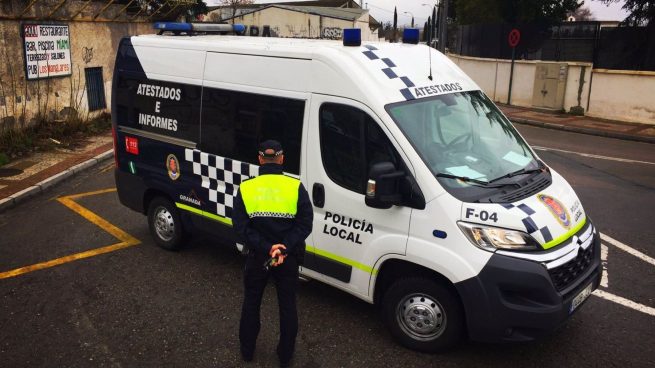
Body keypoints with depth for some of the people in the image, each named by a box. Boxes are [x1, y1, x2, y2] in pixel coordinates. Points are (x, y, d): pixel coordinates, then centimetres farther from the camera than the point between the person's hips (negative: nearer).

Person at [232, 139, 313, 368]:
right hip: (289, 259, 0)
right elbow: (305, 224, -16)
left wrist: (266, 248, -18)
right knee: (287, 306, 16)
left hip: (257, 257, 1)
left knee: (251, 303, 21)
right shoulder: (296, 187, -10)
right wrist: (284, 249, -20)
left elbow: (241, 228, -14)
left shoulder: (246, 188, -8)